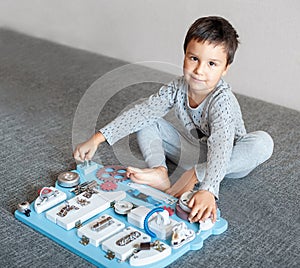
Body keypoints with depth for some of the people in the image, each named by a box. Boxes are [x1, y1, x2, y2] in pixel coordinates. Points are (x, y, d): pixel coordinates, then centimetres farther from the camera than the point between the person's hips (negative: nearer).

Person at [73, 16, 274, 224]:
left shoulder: (223, 100, -32)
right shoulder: (178, 88, -16)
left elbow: (220, 148, -46)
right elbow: (141, 113, -15)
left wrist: (208, 191, -62)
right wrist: (97, 139, -21)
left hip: (229, 159, -4)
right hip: (192, 150, 5)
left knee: (263, 142, -34)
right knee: (147, 121, -7)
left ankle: (196, 175, -32)